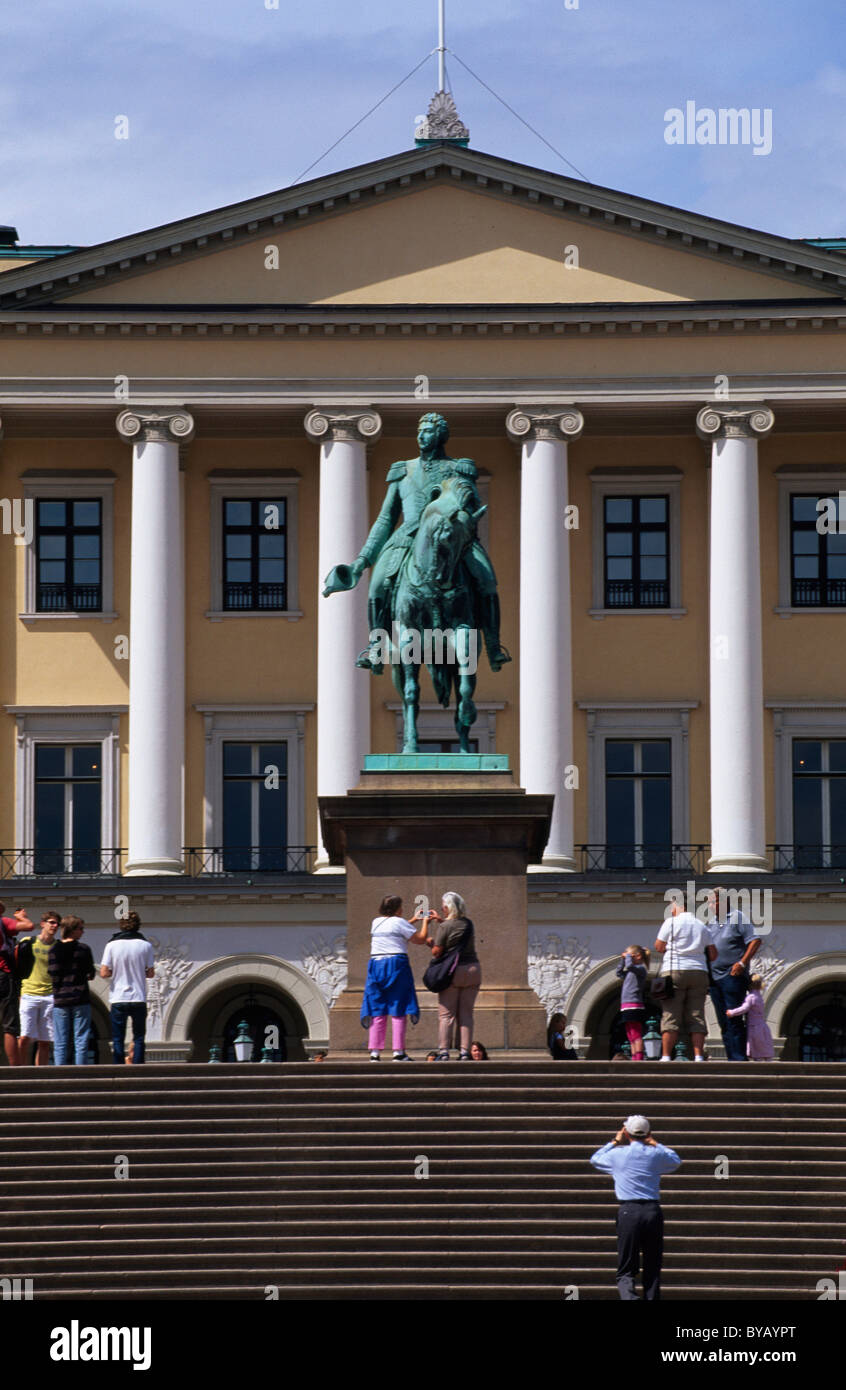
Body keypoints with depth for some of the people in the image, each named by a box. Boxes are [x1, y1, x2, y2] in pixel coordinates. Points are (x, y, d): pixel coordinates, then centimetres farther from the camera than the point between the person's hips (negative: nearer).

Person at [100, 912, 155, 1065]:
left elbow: (104, 973, -7)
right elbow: (150, 973, 1)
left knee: (118, 1039, 5)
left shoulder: (112, 945, -4)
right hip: (139, 1000, 0)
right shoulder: (145, 945, -3)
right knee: (139, 1038, 7)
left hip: (118, 1000, 0)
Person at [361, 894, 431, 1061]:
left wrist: (414, 920, 33)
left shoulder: (376, 922, 13)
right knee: (399, 1010, -3)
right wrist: (425, 922, 12)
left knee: (377, 1011, 5)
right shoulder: (399, 922, -6)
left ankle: (375, 1052, 0)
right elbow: (421, 939, -3)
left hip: (375, 964, 6)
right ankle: (398, 1051, -7)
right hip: (396, 964, -6)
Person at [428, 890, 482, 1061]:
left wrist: (431, 943, 10)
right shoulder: (468, 924, 7)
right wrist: (441, 920, 30)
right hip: (473, 969, 5)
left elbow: (436, 952, -10)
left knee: (446, 1014, -1)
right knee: (466, 1014, 7)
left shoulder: (444, 927, -11)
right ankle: (464, 1051, 1)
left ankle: (443, 1051, -7)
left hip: (452, 972, -5)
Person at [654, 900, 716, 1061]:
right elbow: (713, 954, 12)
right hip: (699, 972, 4)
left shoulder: (671, 922, 0)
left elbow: (659, 947, 3)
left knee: (671, 1016, -4)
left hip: (674, 970, -4)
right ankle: (698, 1056, -7)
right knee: (696, 1017, 3)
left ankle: (666, 1056, -8)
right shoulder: (702, 926, 13)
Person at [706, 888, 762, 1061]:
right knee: (723, 1021, 7)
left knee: (733, 1019, -12)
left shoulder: (738, 918, -3)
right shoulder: (712, 922, 18)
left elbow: (755, 941, -9)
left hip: (732, 976, -8)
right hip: (715, 977, 8)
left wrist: (742, 963, -17)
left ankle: (739, 1058, -12)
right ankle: (731, 1058, 11)